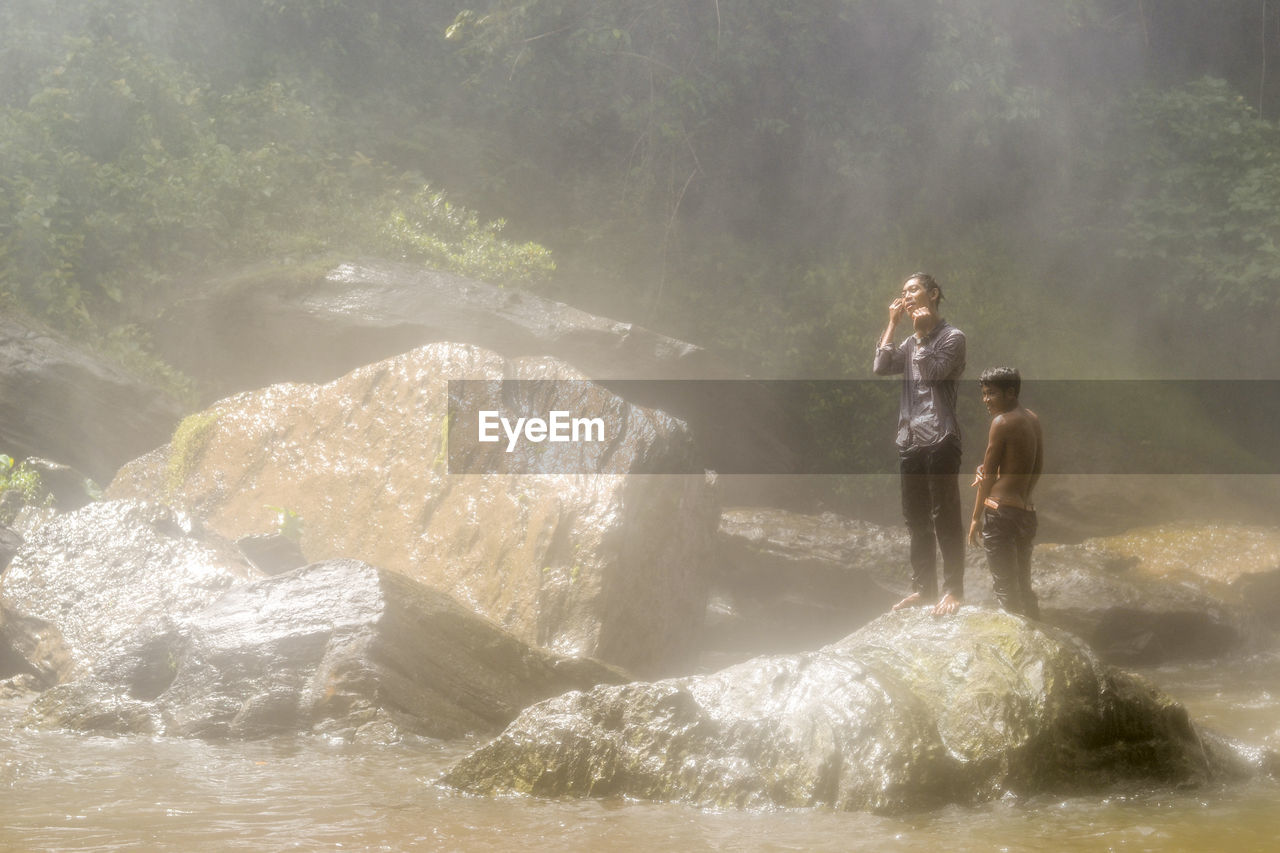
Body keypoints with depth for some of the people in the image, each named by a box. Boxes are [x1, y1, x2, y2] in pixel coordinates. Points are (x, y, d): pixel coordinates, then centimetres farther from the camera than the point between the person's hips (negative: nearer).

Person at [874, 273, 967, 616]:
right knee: (916, 519, 10)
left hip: (940, 439, -7)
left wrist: (922, 333, -9)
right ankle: (923, 588, 17)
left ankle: (953, 590, -3)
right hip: (910, 441, 7)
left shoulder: (951, 337, -2)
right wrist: (893, 324, 4)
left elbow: (933, 372, -15)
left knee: (945, 517, -6)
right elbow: (881, 367, 5)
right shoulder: (911, 342, 19)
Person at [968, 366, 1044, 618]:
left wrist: (976, 517, -3)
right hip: (1027, 511, 8)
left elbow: (988, 474, -9)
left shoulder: (1002, 422, -11)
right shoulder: (1033, 420, 12)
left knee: (1005, 588, -6)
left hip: (1000, 510, -8)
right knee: (1023, 586, 16)